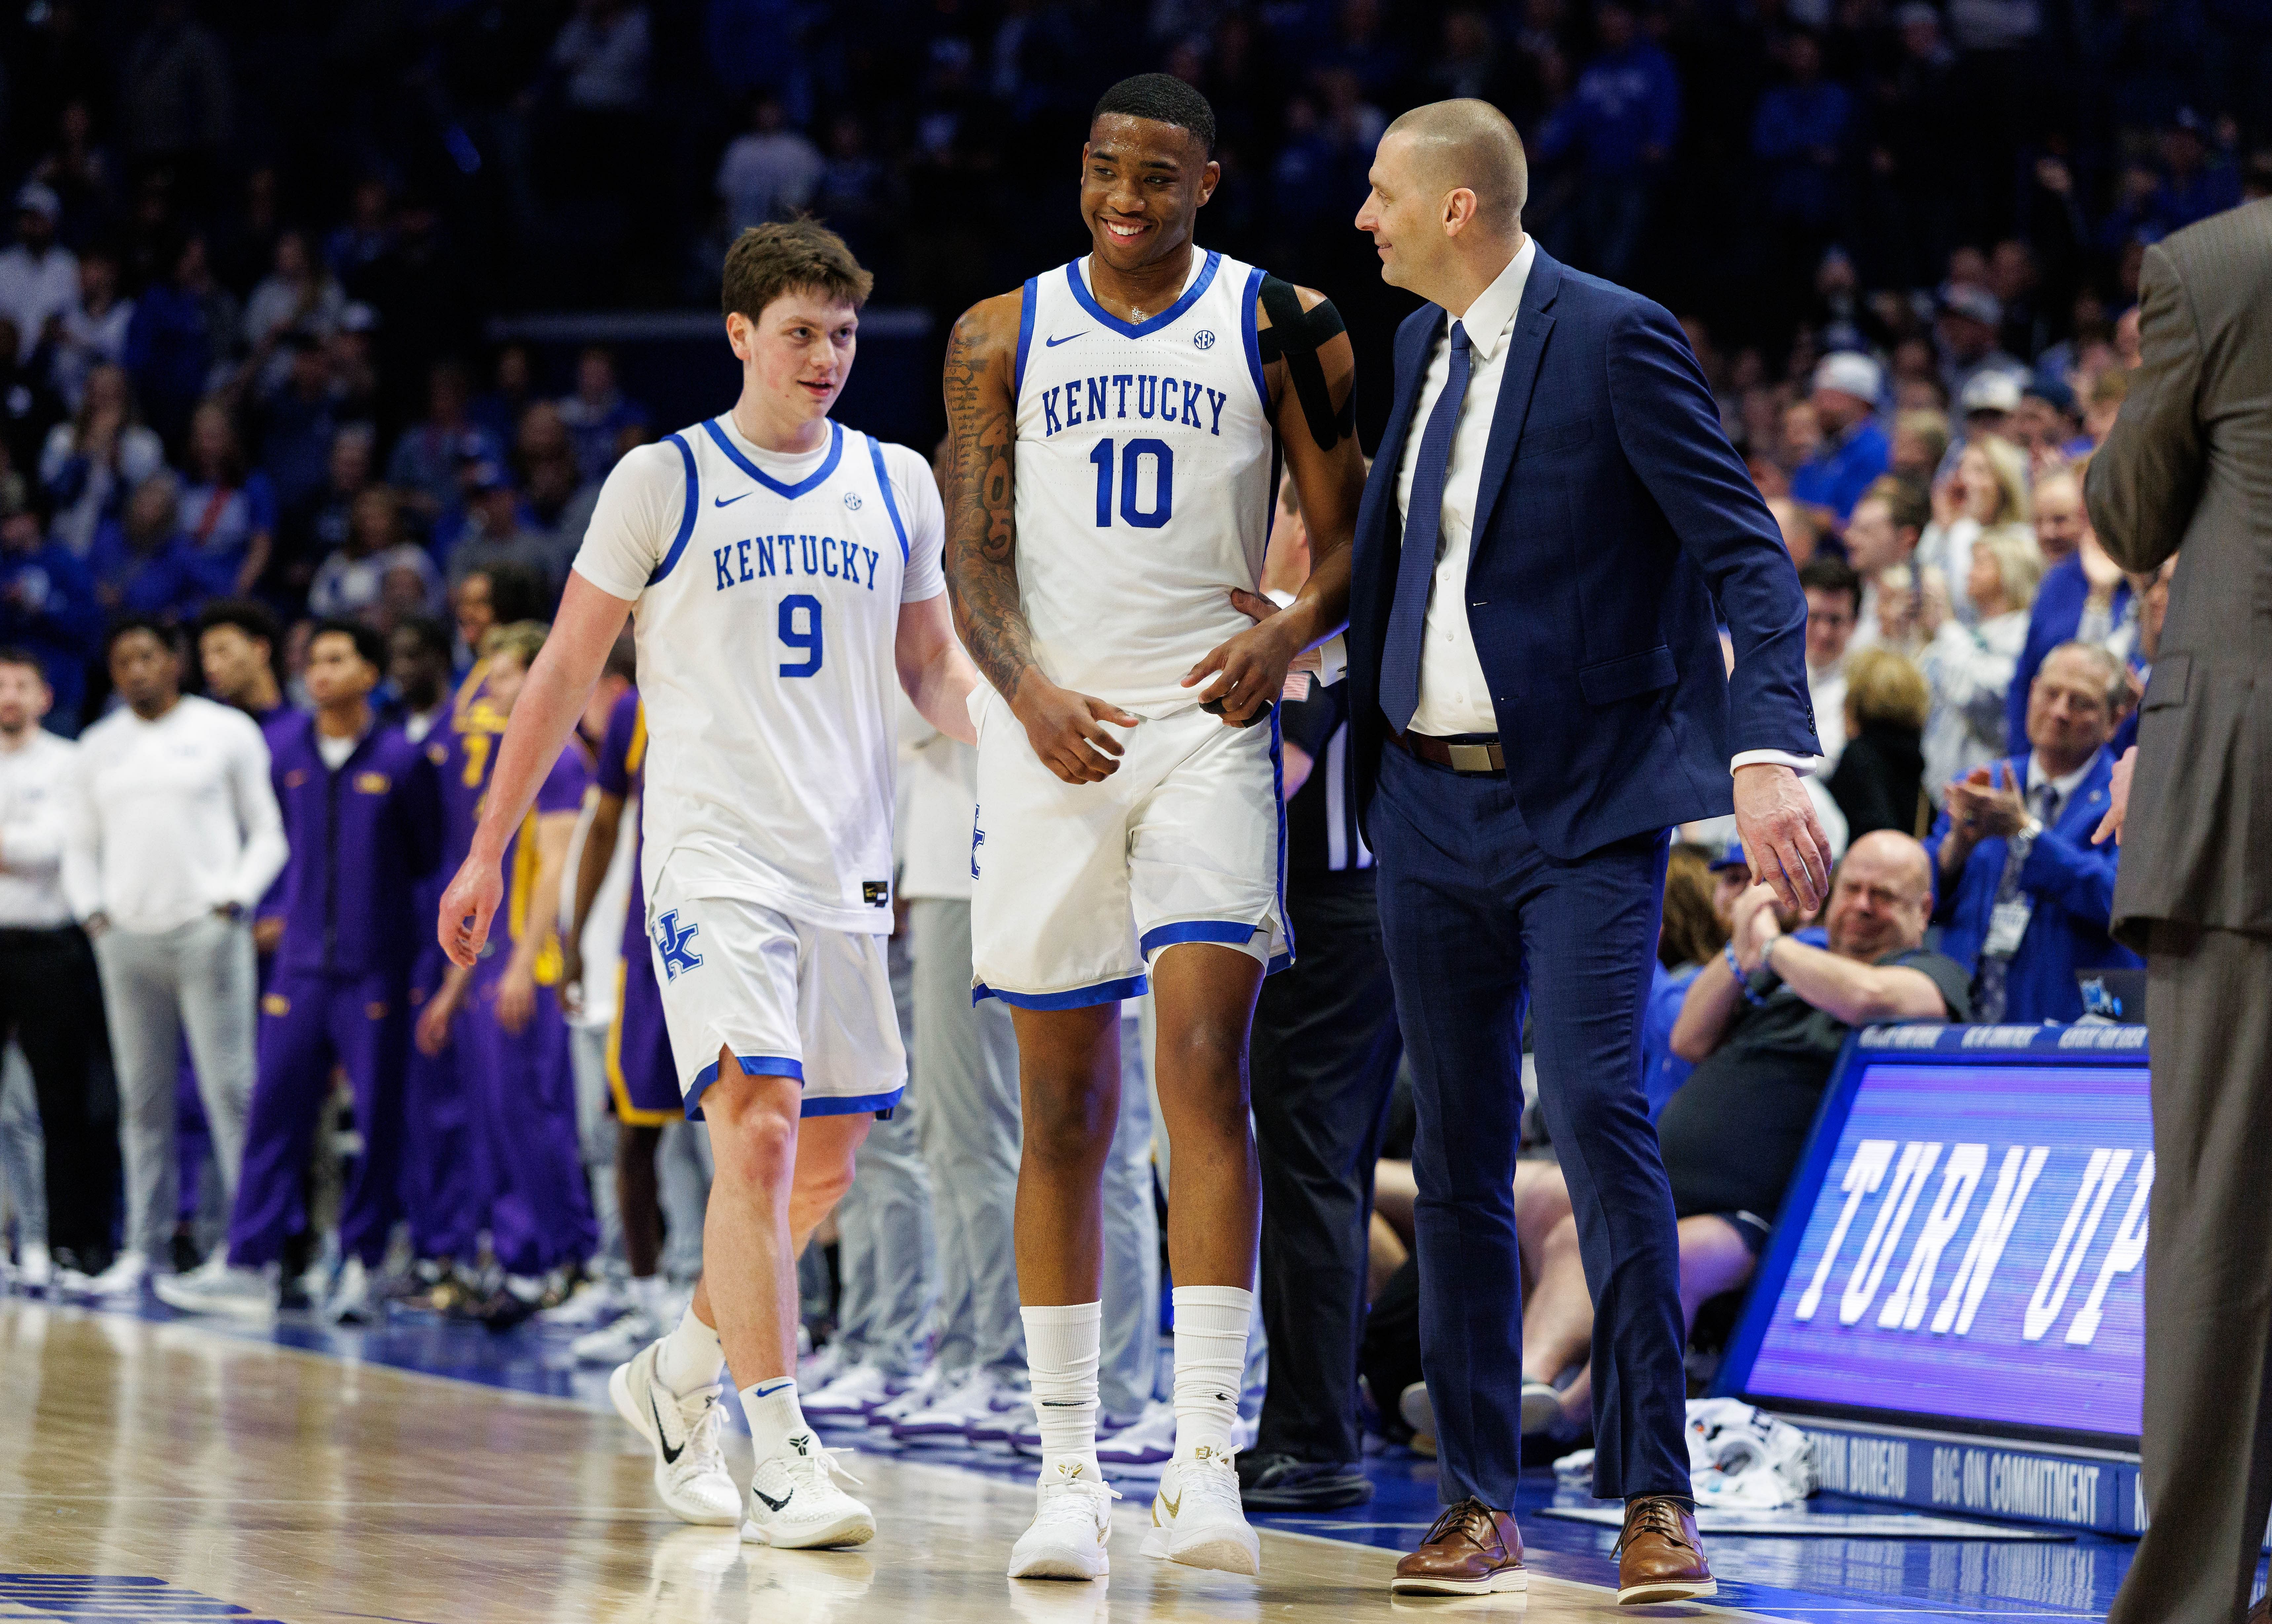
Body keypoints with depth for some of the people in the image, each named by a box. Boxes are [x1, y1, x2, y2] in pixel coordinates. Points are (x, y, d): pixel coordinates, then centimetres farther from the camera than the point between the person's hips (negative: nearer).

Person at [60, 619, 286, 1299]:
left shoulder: (226, 732, 6)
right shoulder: (100, 747, 16)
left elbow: (267, 832, 5)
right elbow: (80, 846, 20)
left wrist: (234, 901, -8)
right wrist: (93, 911, 4)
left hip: (205, 931, -4)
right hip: (127, 936, 4)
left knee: (231, 1090, -9)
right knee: (143, 1098, 4)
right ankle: (144, 1248, 8)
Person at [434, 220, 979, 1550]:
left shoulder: (896, 484, 11)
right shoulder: (662, 482, 0)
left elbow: (934, 663, 19)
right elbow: (569, 668, 4)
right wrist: (489, 848, 3)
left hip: (849, 866, 5)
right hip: (713, 856, -5)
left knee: (821, 1168, 9)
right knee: (757, 1129, -19)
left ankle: (678, 1379, 31)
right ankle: (782, 1457, -21)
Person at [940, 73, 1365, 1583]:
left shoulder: (1279, 324, 4)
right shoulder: (1004, 336, 9)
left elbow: (1353, 533, 6)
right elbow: (976, 552, 4)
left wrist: (1291, 636, -14)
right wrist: (1029, 685, -13)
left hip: (1210, 724, -2)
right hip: (1055, 730, 2)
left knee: (1205, 1063, -17)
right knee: (1065, 1107, 4)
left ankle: (1207, 1460, -19)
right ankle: (1070, 1471, 11)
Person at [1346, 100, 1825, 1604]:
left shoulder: (1618, 340, -11)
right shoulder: (1422, 347, 11)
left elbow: (1749, 559, -17)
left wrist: (1768, 756, -29)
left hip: (1585, 810, -7)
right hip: (1432, 806, 7)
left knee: (1598, 1112, -17)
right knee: (1458, 1155, 7)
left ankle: (1657, 1497, -12)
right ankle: (1479, 1504, 14)